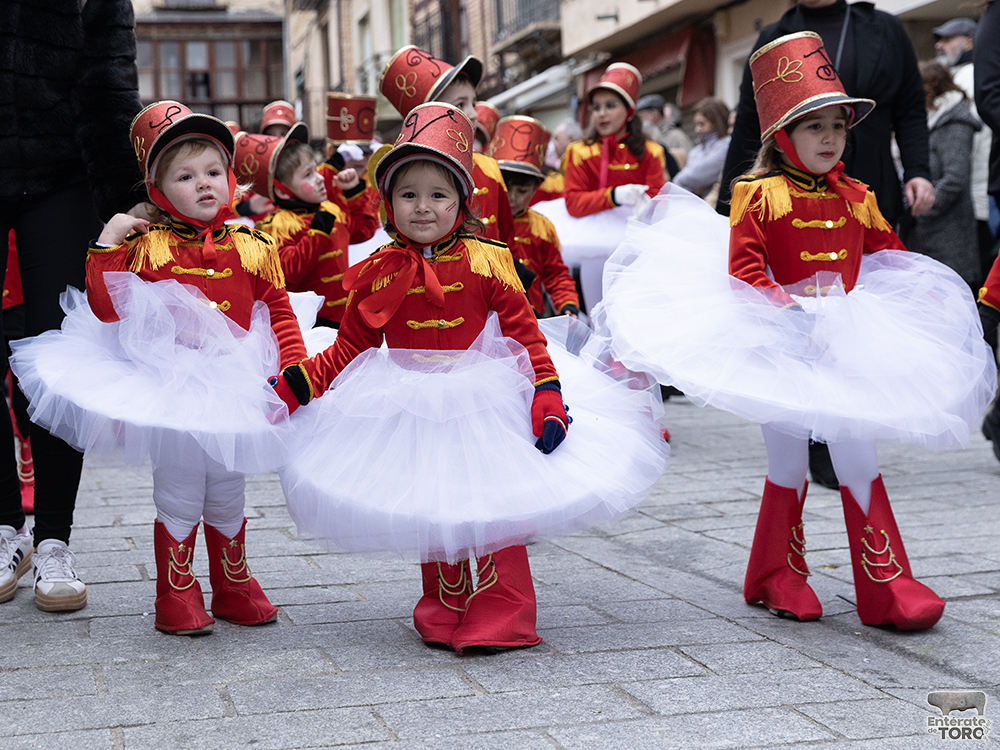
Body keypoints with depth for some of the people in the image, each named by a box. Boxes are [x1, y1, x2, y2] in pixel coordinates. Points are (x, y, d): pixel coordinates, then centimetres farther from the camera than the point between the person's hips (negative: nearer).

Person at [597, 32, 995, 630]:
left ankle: (887, 584, 7)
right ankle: (779, 576, 25)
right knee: (789, 471, 7)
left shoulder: (855, 198, 6)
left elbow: (890, 253, 19)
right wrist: (791, 310, -24)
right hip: (780, 345, -4)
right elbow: (743, 270, -14)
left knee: (859, 464, 4)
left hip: (845, 342, 4)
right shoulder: (759, 196, -9)